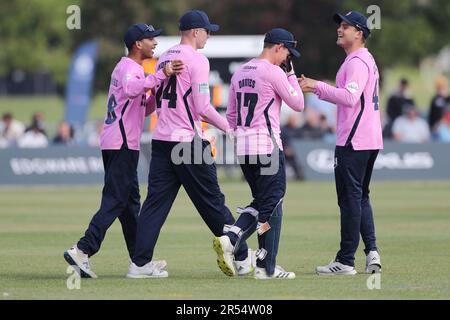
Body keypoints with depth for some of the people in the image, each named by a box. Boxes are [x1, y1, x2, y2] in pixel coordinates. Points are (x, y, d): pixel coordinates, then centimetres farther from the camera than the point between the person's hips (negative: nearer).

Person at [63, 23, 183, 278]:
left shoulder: (125, 67, 22)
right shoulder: (130, 68, -10)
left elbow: (142, 108, 23)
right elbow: (130, 89, -35)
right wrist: (160, 76, -42)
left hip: (113, 143, 10)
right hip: (123, 144, -10)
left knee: (130, 201, 13)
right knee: (115, 200, -13)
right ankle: (83, 251, -19)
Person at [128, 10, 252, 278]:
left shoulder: (163, 60, 15)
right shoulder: (197, 60, -9)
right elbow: (202, 107, -15)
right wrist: (227, 127, 0)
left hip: (161, 140, 7)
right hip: (189, 141, -7)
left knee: (156, 201, 4)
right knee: (212, 201, 2)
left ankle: (139, 264, -4)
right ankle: (242, 258, 11)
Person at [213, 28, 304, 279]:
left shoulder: (240, 73, 14)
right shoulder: (273, 72, -11)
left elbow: (231, 115, 19)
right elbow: (298, 104, -5)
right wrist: (291, 75, 4)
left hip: (243, 147, 8)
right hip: (268, 147, -8)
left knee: (261, 202, 17)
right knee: (272, 205, 0)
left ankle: (229, 240, -4)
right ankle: (267, 267, 1)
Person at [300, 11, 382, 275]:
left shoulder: (357, 61, -13)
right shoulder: (367, 60, 20)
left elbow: (349, 97, -26)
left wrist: (318, 86, -20)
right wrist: (318, 88, 15)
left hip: (353, 142, -10)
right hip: (370, 141, 10)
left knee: (350, 197, -6)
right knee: (361, 196, 15)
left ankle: (346, 261, -4)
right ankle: (372, 251, 6)